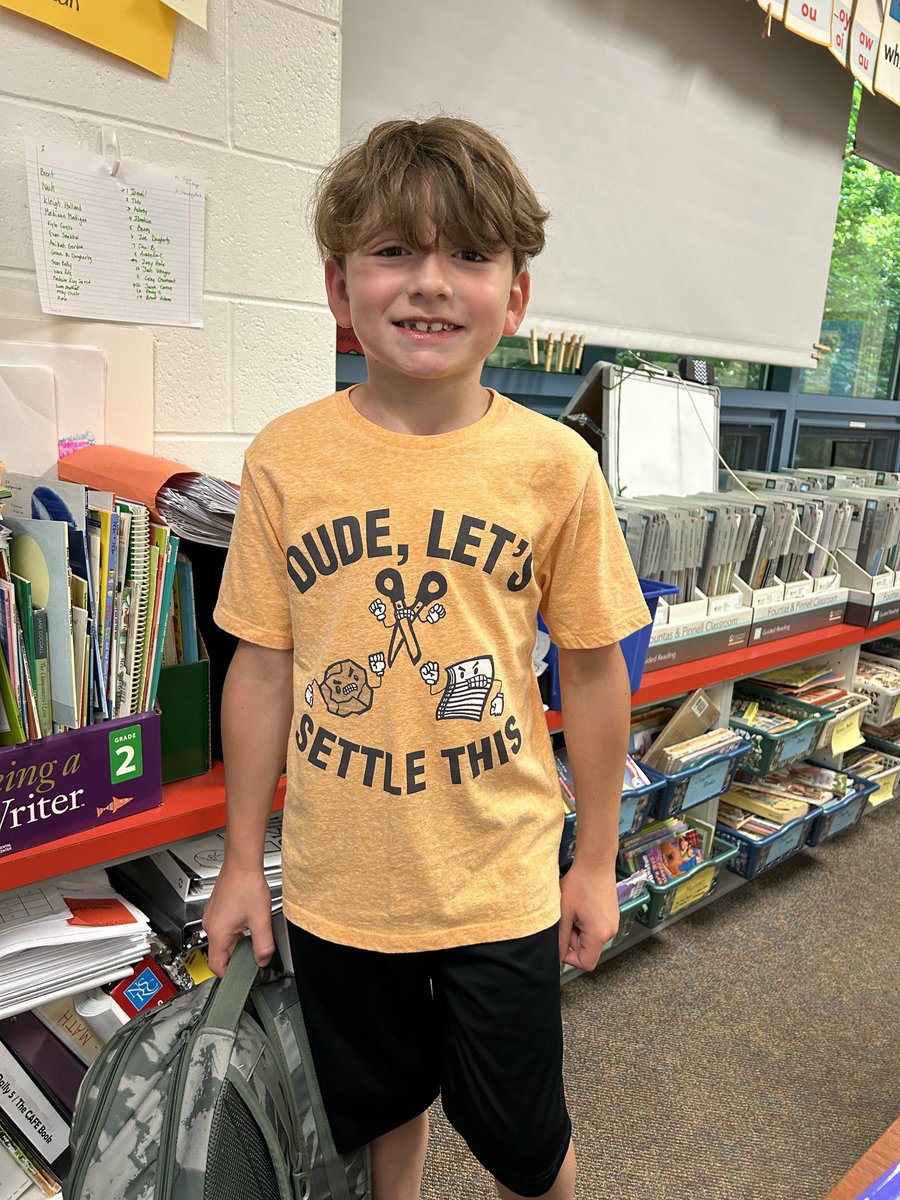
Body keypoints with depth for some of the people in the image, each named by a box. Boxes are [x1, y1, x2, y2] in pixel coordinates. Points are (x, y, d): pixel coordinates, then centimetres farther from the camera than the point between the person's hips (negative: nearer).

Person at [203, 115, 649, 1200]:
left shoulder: (554, 463, -11)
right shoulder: (287, 458, -9)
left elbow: (593, 670, -3)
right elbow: (262, 668, -3)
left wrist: (596, 861, 3)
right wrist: (242, 862, 4)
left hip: (503, 880, -1)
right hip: (337, 881, 2)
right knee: (378, 1107, 25)